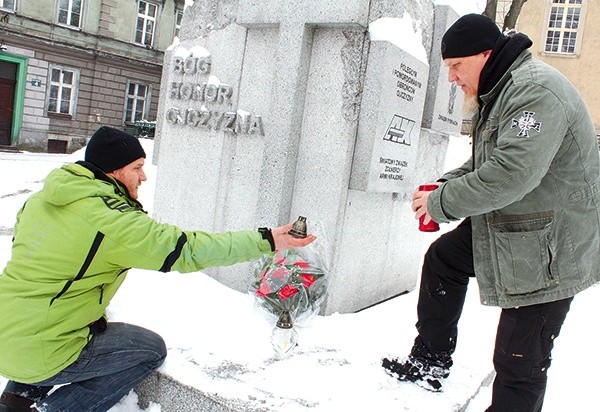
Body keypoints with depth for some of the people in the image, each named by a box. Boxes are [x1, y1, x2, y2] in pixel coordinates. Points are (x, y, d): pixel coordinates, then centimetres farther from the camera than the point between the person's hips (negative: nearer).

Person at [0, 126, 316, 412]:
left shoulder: (42, 198, 2)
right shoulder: (115, 222, -23)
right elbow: (189, 249, -23)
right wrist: (265, 241, -17)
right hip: (38, 356, -8)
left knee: (101, 325, 28)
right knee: (151, 349, 5)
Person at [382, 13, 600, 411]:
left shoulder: (535, 90, -22)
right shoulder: (499, 92, 12)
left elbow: (511, 172, -32)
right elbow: (484, 163, 19)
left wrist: (442, 203, -21)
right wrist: (445, 184, 1)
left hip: (550, 248, -11)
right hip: (505, 230, 11)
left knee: (520, 360, -2)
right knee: (443, 258, 19)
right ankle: (430, 361, 29)